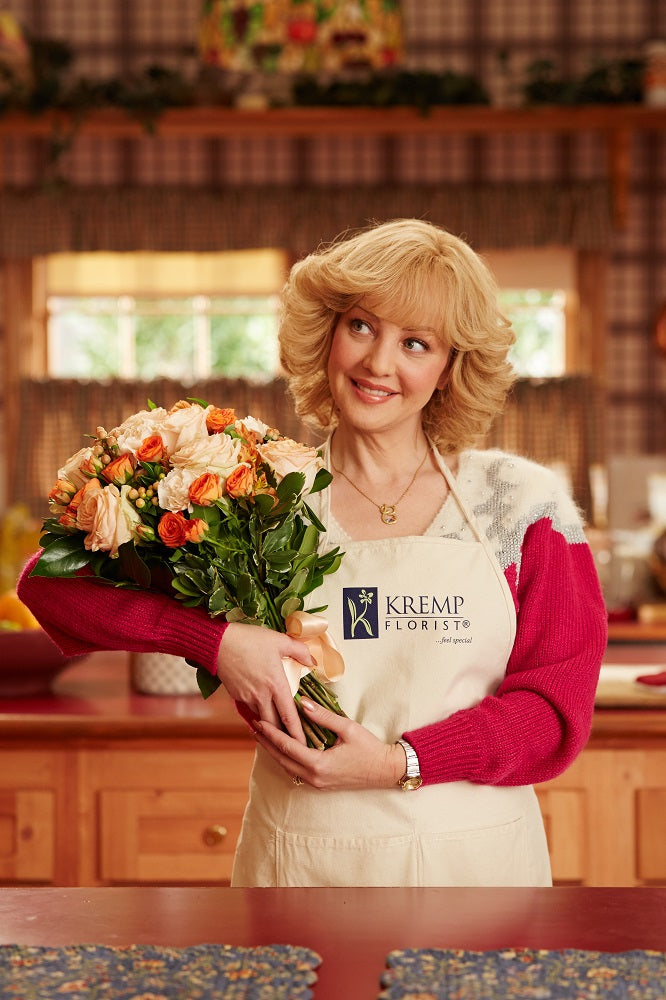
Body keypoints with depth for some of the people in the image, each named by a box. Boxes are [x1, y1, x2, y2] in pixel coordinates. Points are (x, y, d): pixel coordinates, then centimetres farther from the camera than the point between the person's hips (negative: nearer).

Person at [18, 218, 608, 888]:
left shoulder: (518, 500, -2)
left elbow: (559, 704, -5)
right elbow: (51, 584, -8)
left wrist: (402, 763, -18)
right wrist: (216, 639, -21)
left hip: (479, 857, 1)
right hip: (300, 859, 0)